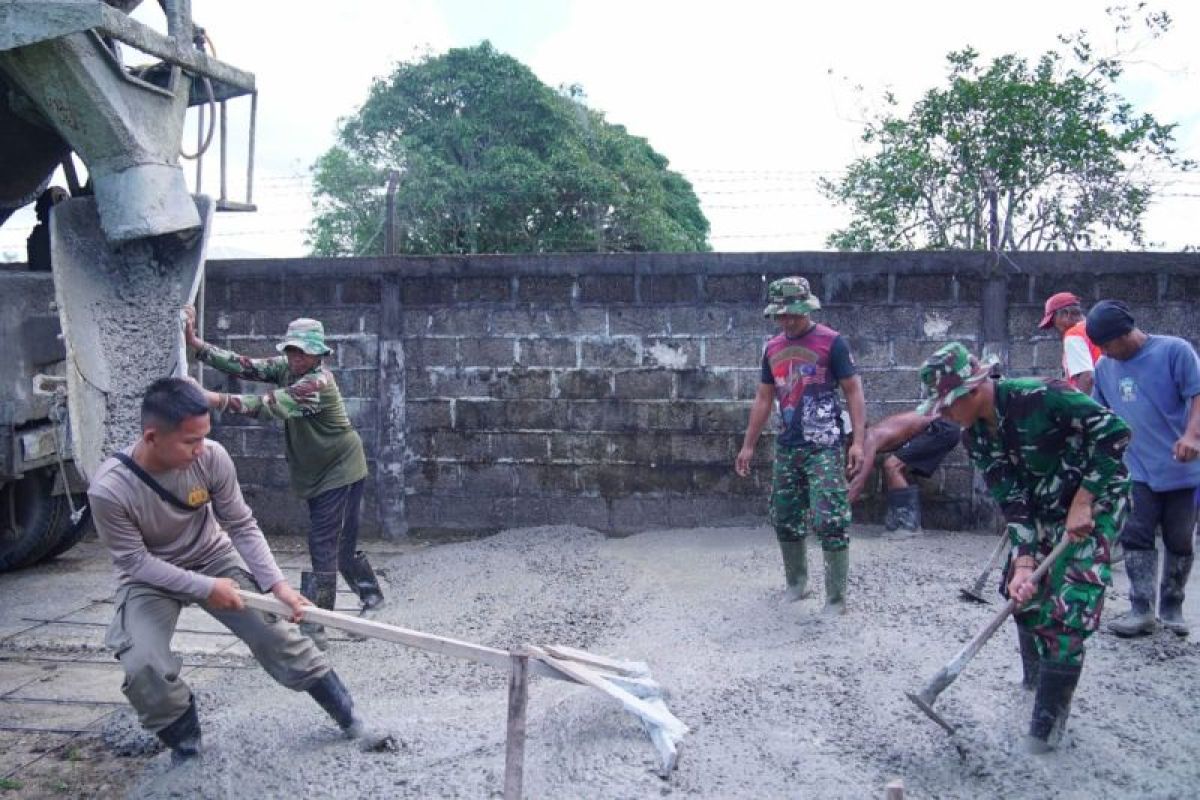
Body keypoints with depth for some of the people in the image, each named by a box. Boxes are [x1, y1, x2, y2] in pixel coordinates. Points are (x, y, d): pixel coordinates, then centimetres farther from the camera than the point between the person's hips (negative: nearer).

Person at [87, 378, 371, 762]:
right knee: (143, 668, -23)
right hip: (149, 578, -2)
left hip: (214, 558, 2)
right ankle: (183, 739, 7)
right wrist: (205, 587, -25)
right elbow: (135, 562, -21)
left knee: (274, 632, -4)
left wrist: (277, 583, -22)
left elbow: (242, 526, -13)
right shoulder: (109, 489, -32)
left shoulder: (212, 457, -25)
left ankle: (345, 712, 15)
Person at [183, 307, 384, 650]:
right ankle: (371, 595, 38)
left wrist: (220, 400, -50)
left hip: (340, 472, -9)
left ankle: (313, 628, -5)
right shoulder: (286, 368, -1)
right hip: (316, 474, 9)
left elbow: (272, 405, -40)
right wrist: (195, 343, -20)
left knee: (323, 548, -9)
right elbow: (244, 366, -9)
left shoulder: (318, 383, -26)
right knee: (342, 543, 19)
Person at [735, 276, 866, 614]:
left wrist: (858, 441, -16)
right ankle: (796, 585, 27)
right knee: (785, 520, 11)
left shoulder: (831, 342, -5)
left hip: (825, 447, -6)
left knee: (830, 521, -10)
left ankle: (836, 599, -3)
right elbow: (763, 399, 18)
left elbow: (853, 391, -6)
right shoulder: (772, 348, 11)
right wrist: (748, 445, 16)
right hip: (787, 447, 6)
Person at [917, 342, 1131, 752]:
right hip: (1045, 510, 7)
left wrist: (1082, 502, -24)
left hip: (1096, 499, -7)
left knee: (1067, 609, -13)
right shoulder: (976, 436, -7)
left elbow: (1114, 432, -25)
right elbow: (1013, 501, -7)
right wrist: (1023, 562, -18)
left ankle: (1049, 717, -2)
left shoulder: (1039, 396, -29)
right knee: (1025, 594, 8)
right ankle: (1036, 685, 30)